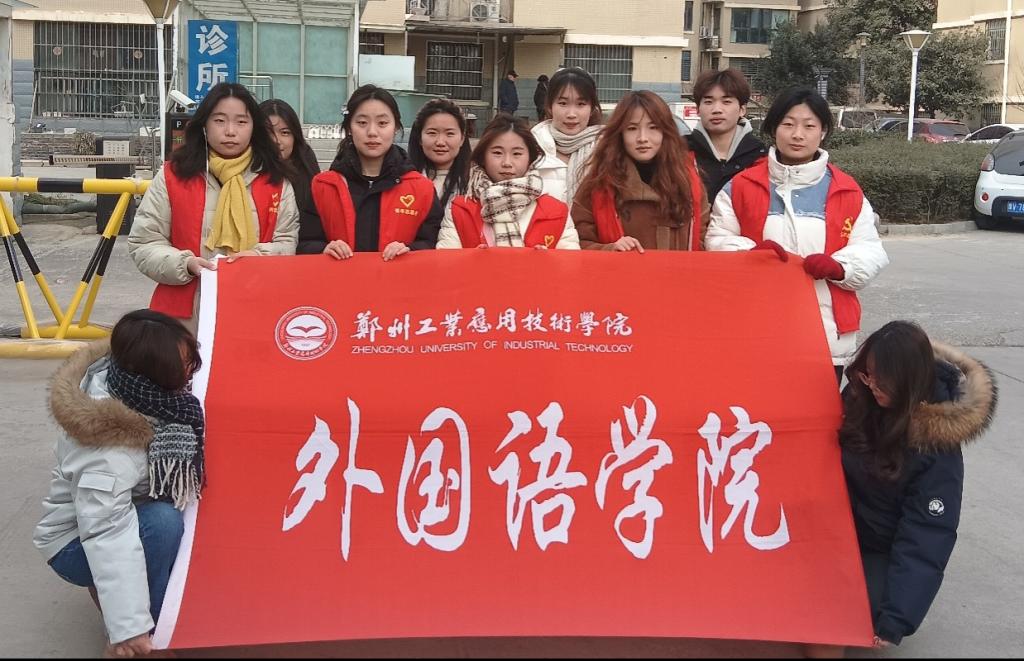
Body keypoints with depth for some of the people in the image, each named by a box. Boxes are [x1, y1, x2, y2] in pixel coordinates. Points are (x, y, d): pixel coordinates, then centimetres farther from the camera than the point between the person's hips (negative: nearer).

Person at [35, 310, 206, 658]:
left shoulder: (136, 389, -16)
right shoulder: (109, 453, -37)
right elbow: (107, 538, -39)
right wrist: (129, 629, -40)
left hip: (127, 514, 9)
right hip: (78, 546, -9)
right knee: (163, 521, -33)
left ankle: (110, 589, 7)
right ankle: (146, 629, -16)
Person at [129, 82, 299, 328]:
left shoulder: (275, 180, 8)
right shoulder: (172, 176, 4)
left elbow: (288, 241, 8)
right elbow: (143, 243, 4)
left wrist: (259, 256, -13)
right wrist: (186, 264, -13)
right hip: (186, 315, 0)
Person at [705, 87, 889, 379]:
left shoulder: (848, 192, 7)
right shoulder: (742, 186, 6)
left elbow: (870, 252, 6)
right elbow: (718, 240, 6)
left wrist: (839, 266, -15)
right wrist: (751, 251, -15)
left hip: (827, 336, 1)